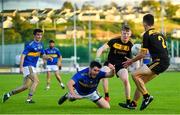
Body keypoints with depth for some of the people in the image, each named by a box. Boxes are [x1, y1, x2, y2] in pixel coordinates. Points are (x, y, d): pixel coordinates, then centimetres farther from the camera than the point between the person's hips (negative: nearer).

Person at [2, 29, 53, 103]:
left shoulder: (40, 44, 12)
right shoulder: (30, 45, -13)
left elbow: (43, 55, 16)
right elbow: (23, 55, -16)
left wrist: (47, 57, -8)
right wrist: (21, 67, -23)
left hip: (33, 67, 9)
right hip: (27, 66, -9)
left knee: (26, 86, 9)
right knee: (36, 81, -22)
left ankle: (8, 94, 20)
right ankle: (29, 99, -20)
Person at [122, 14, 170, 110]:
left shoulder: (147, 35, -7)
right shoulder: (160, 34, 17)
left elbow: (142, 54, -7)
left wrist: (131, 61, 7)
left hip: (159, 62, -9)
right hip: (164, 62, 9)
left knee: (135, 75, -11)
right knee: (141, 81, 15)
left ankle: (146, 96, -9)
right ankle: (133, 104, 17)